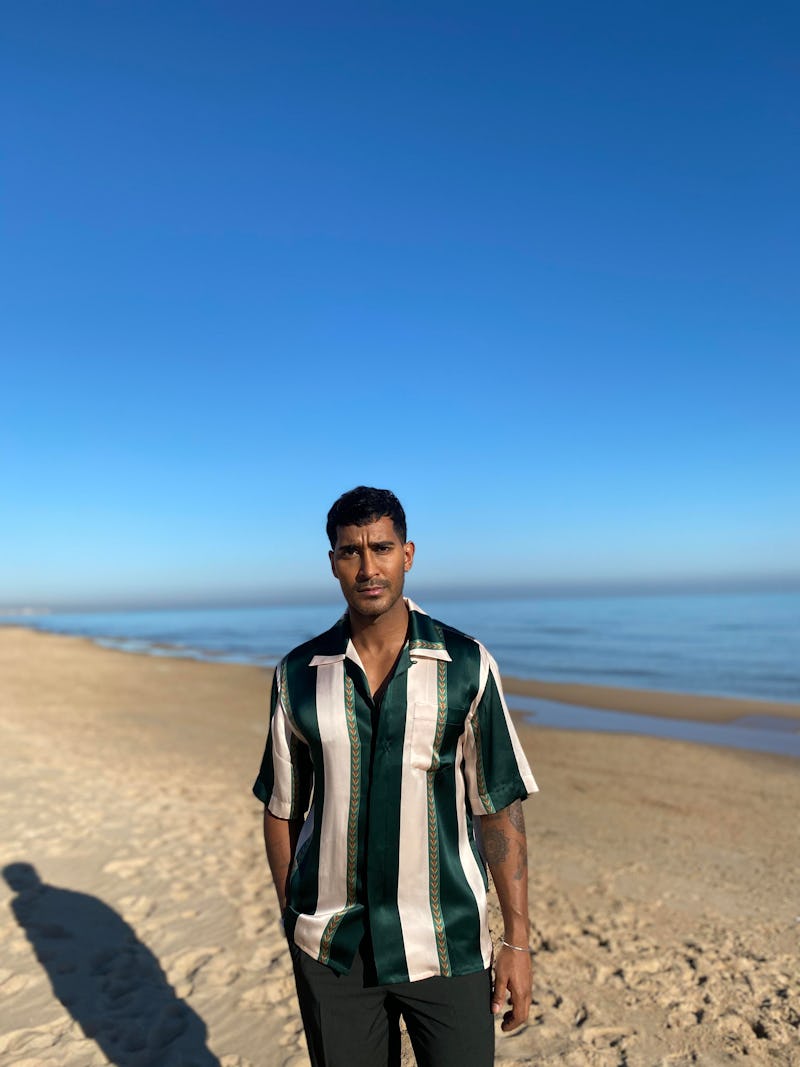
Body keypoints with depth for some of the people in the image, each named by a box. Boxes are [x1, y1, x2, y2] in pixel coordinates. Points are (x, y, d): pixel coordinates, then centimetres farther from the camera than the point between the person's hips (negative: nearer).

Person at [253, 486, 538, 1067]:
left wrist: (517, 941, -4)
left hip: (447, 946, -1)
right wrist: (293, 923, 8)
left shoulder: (467, 666, -9)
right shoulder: (299, 675, -4)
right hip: (330, 948, 2)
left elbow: (499, 808, -5)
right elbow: (282, 810, 5)